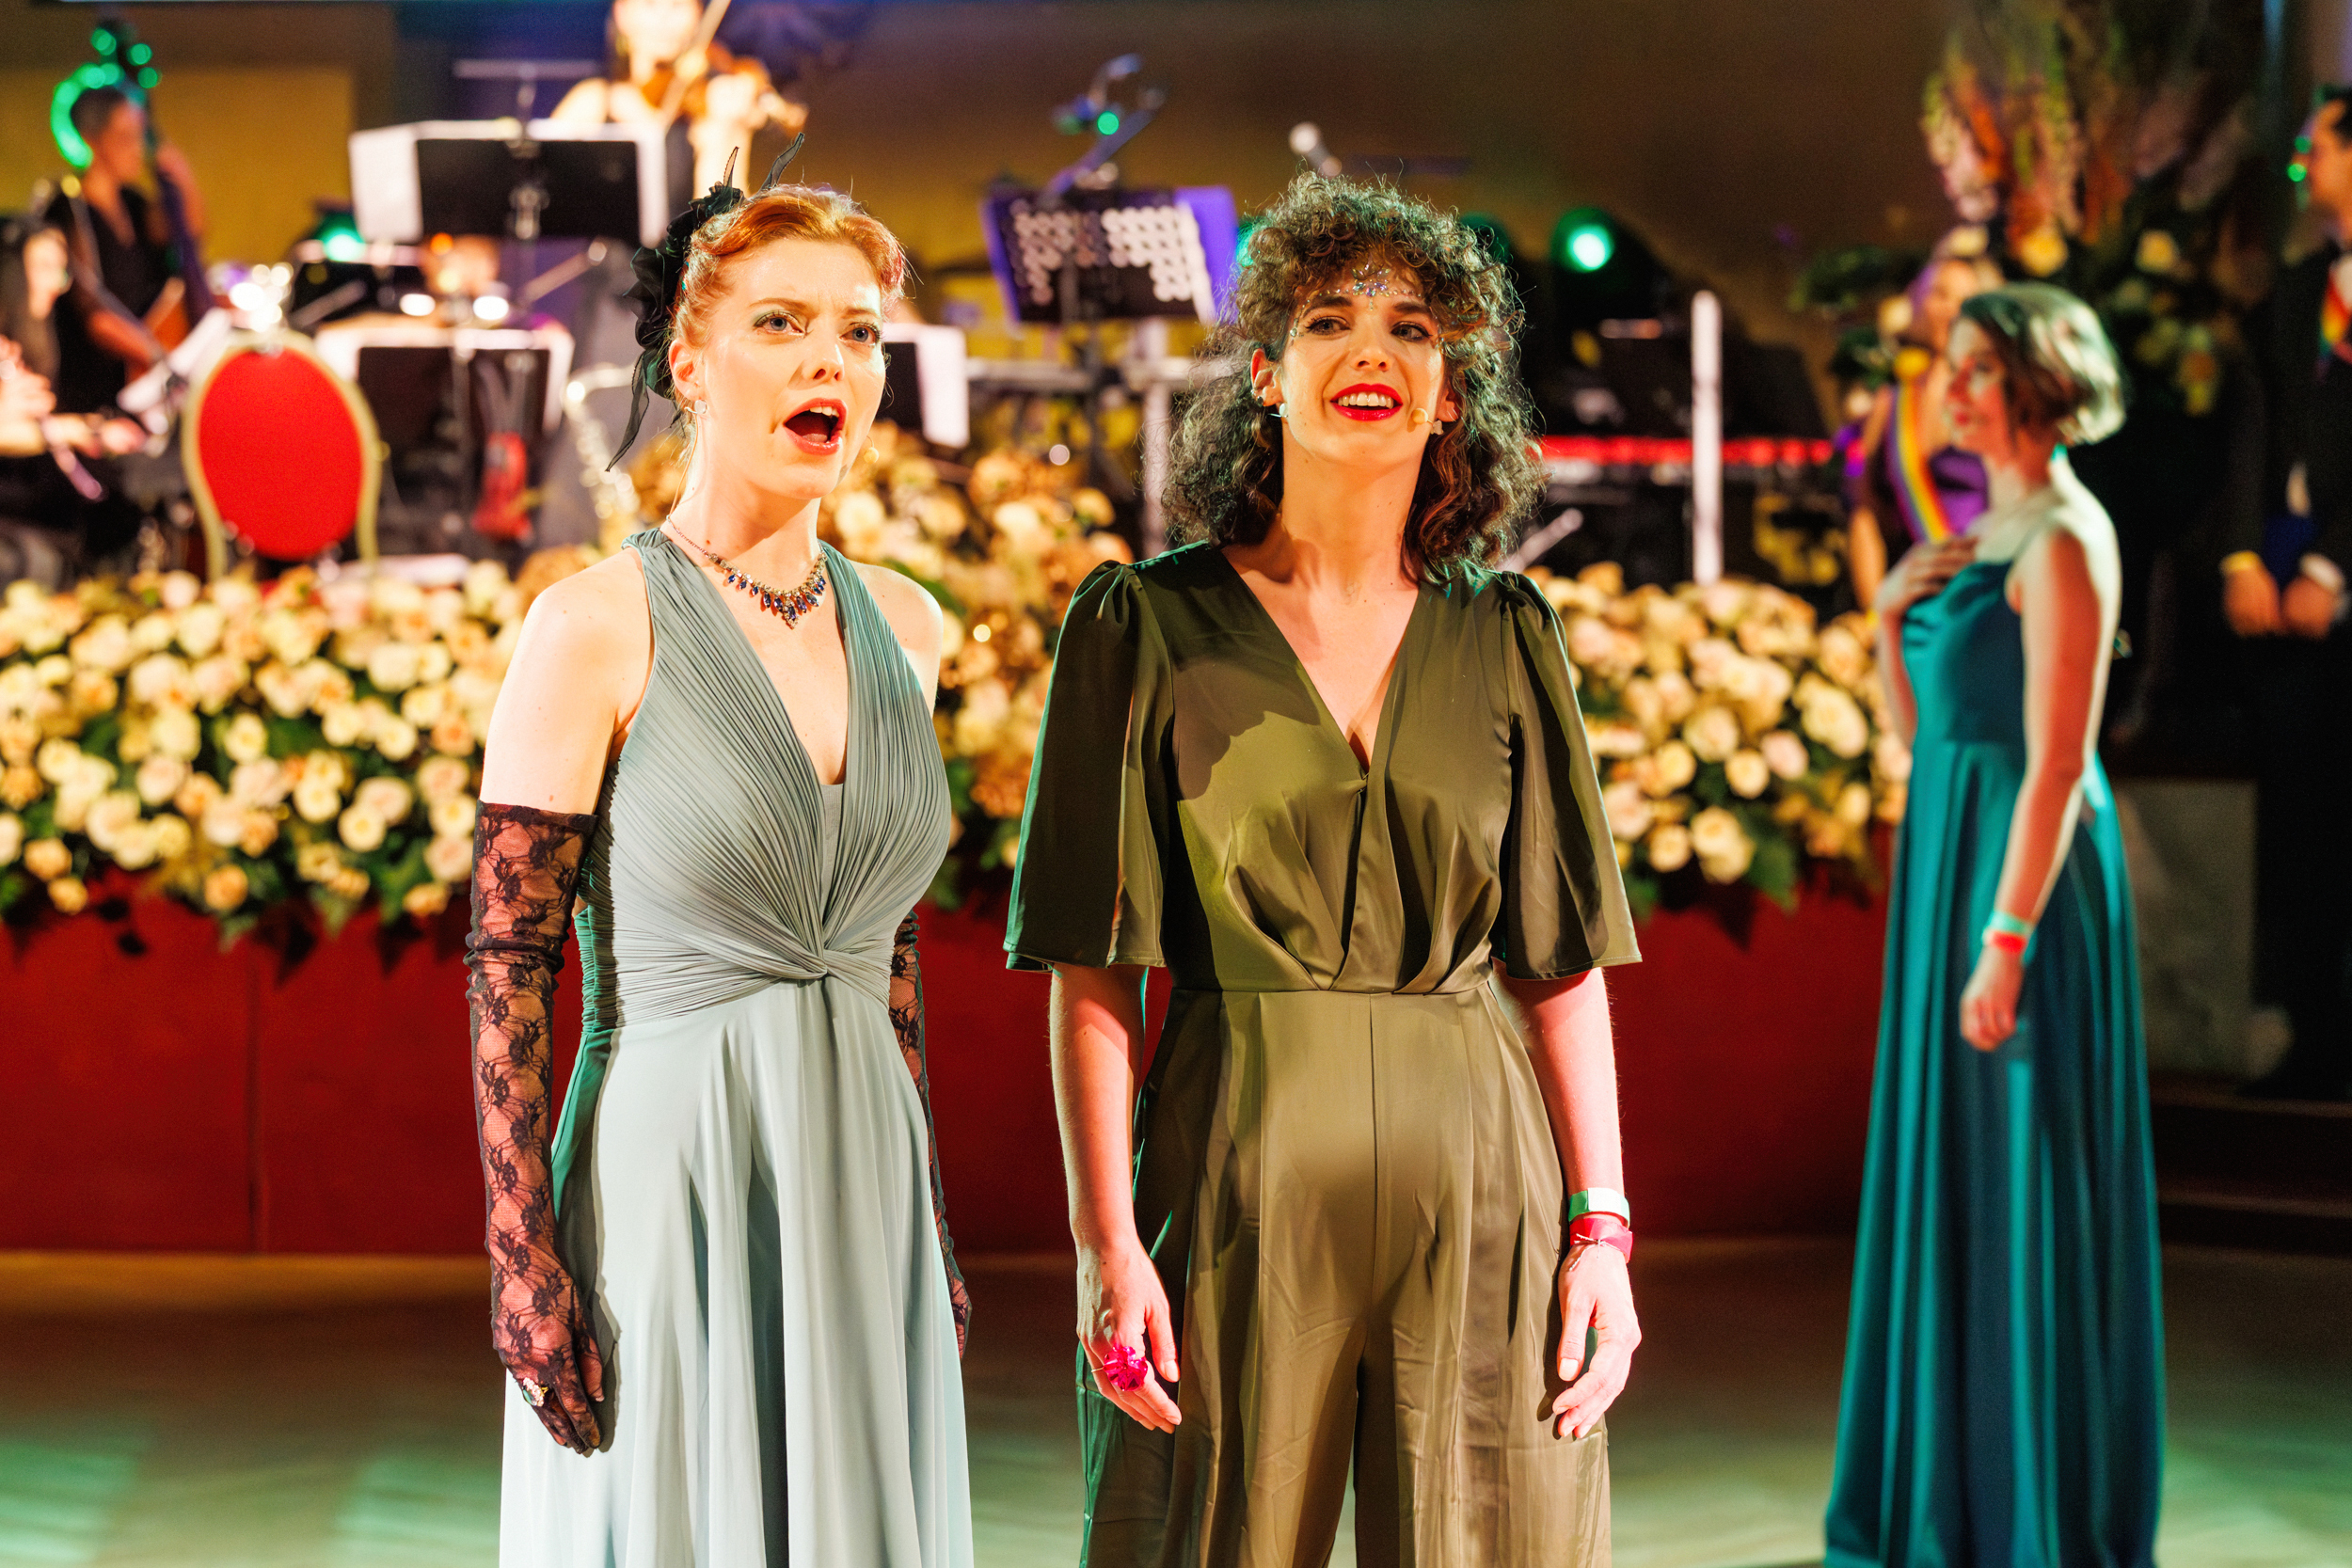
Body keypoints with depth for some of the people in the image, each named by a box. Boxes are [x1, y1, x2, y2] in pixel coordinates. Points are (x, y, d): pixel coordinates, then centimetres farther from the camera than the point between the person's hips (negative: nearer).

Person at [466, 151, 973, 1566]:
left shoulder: (900, 625, 8)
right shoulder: (599, 626, -9)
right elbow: (509, 964, -10)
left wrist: (931, 1221, 16)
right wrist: (525, 1265, -15)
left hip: (861, 1191, 5)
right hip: (673, 1184, -5)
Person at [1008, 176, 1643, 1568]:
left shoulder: (1508, 635, 9)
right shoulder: (1147, 624, 2)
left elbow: (1565, 961, 8)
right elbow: (1094, 972, -2)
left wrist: (1601, 1230, 1)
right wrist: (1108, 1242, -10)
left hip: (1477, 1190, 2)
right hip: (1237, 1178, -2)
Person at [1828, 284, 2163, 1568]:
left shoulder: (2064, 541, -14)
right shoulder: (1981, 533, 14)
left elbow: (2058, 763, -19)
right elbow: (1919, 730, 18)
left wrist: (2006, 941, -22)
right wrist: (1893, 616, 1)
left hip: (2026, 871, -9)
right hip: (1945, 856, 9)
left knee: (2025, 1186, -3)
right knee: (1950, 1175, 13)